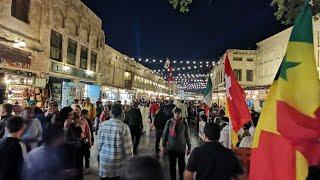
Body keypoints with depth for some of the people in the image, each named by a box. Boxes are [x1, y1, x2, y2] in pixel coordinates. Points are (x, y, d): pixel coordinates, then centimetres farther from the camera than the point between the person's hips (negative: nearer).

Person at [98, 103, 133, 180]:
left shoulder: (103, 125, -6)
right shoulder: (124, 127, -16)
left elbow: (99, 143, 1)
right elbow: (127, 147, -12)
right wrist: (129, 161, 1)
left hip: (104, 159, 3)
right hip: (118, 161, -3)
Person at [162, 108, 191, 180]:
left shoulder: (184, 123, -6)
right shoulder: (169, 122, -7)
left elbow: (187, 136, 2)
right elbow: (165, 134, 0)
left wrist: (189, 147, 6)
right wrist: (163, 146, 1)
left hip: (181, 148, 0)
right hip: (171, 148, 0)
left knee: (182, 165, 11)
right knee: (172, 165, 11)